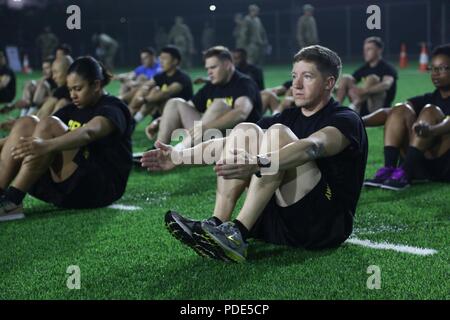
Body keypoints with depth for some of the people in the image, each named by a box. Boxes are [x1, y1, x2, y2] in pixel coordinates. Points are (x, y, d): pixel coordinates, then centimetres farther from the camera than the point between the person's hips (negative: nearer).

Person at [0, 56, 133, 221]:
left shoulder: (112, 109, -7)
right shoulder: (74, 109, 17)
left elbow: (88, 133, -30)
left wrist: (47, 145, -48)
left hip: (101, 187, -8)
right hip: (67, 187, 8)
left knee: (49, 126, -23)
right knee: (26, 124, -6)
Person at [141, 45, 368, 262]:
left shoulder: (346, 120, -6)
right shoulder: (289, 117, 16)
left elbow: (311, 147, -29)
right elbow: (233, 142, 8)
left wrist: (258, 163, -46)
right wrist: (180, 157, -7)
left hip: (329, 226, -6)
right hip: (280, 221, 7)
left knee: (278, 133, -23)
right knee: (245, 131, -6)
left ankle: (237, 234, -32)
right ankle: (217, 224, -22)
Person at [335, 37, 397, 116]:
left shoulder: (387, 68, -6)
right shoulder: (364, 69, 14)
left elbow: (386, 84, -27)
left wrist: (365, 90, -43)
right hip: (363, 110, 6)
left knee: (372, 78, -28)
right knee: (346, 78, -4)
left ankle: (354, 106, -42)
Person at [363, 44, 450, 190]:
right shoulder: (429, 99, 17)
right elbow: (389, 112, 2)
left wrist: (431, 129, -48)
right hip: (423, 167, 5)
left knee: (430, 111, -23)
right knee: (400, 110, -8)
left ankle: (404, 174, -34)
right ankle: (388, 170, -25)